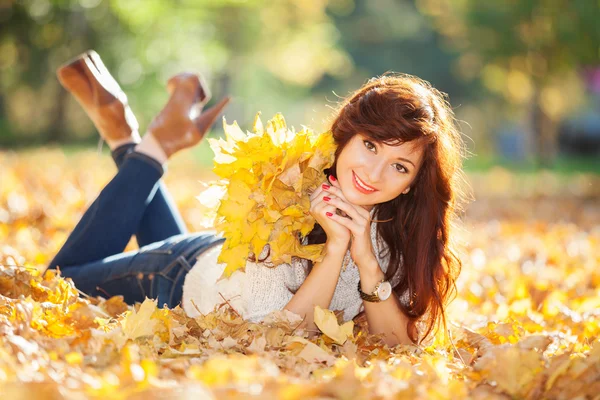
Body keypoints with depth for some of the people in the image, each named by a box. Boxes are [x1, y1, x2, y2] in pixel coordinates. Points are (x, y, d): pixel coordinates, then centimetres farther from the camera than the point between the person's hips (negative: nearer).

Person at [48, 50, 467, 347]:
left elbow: (401, 342, -30)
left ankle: (128, 141, 34)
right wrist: (335, 247, -49)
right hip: (185, 275, -4)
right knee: (62, 279, 23)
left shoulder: (408, 231, -28)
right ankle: (156, 145, 23)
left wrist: (367, 262, -43)